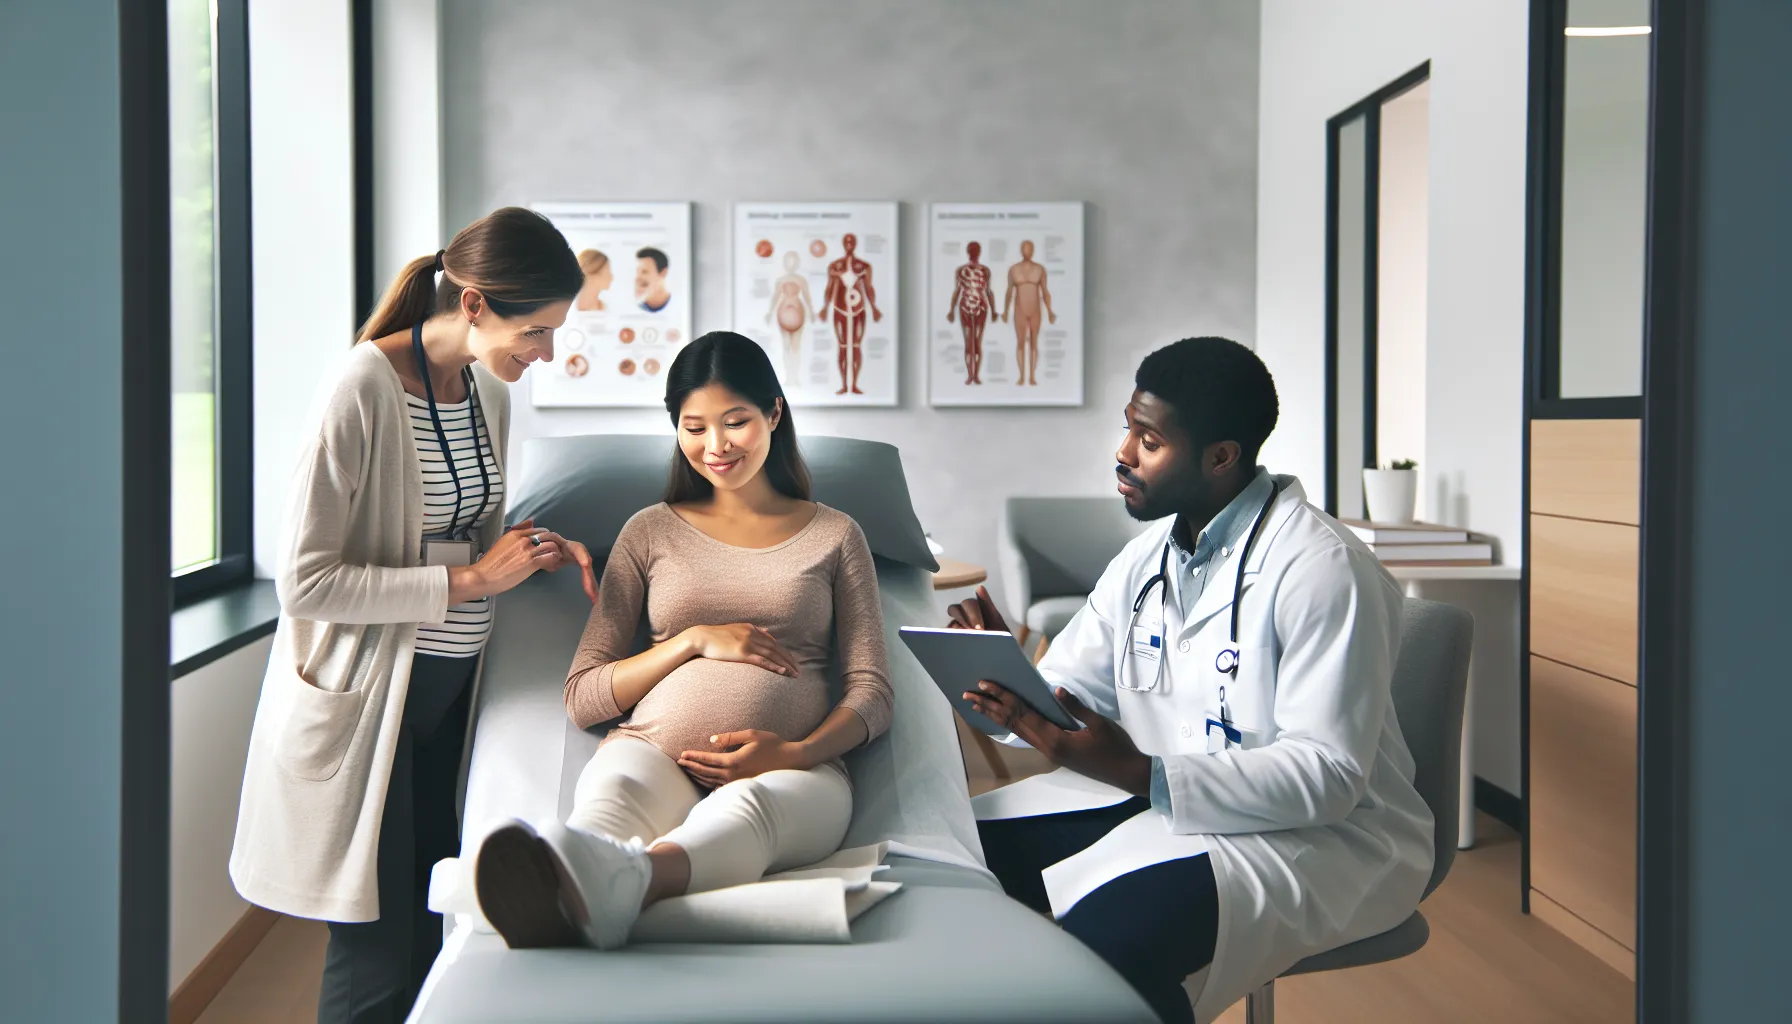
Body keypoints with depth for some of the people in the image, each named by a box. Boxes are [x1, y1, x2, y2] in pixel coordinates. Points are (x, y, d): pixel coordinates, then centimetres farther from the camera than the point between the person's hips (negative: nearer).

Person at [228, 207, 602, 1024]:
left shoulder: (487, 391, 7)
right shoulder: (363, 389, -17)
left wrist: (534, 552, 1)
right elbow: (303, 581, -19)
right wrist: (467, 581, -18)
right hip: (366, 697, -7)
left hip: (449, 686, 7)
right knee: (378, 956, -1)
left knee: (431, 934, 10)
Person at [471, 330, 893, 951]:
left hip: (791, 770, -1)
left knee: (746, 806, -40)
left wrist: (795, 753, -10)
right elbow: (582, 698, 16)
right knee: (610, 794, -38)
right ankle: (555, 896, -74)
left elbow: (871, 694, 12)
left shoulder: (834, 535, 21)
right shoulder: (651, 533, 22)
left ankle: (611, 883, -74)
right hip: (656, 753, 1)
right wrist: (694, 640, 0)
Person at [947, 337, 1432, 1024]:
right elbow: (1068, 693, 10)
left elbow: (1329, 775, -24)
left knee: (1109, 928, -33)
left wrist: (1140, 773, -34)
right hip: (1160, 798, 8)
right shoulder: (1147, 557, 7)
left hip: (1324, 835, -7)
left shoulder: (1321, 567, -19)